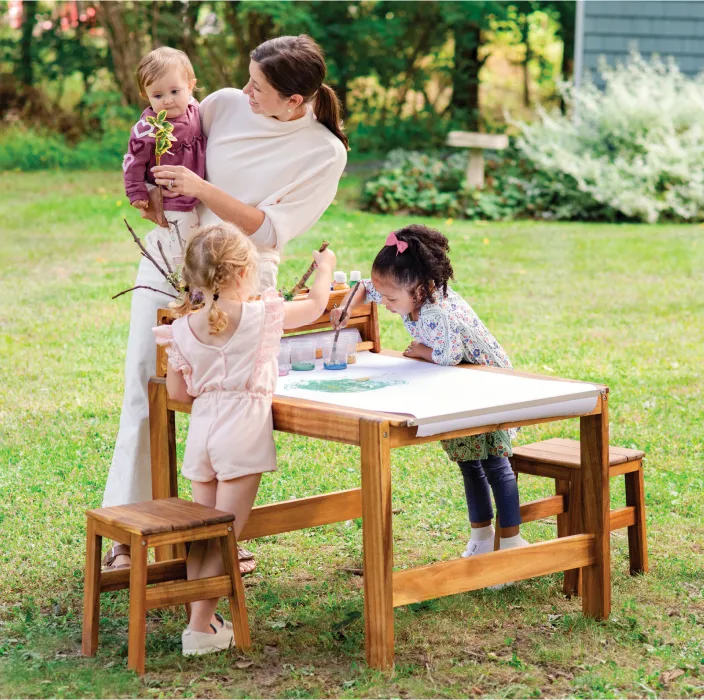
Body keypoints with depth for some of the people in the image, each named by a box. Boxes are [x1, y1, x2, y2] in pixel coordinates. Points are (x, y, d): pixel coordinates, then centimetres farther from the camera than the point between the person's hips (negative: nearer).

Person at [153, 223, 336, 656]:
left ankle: (200, 619, 19)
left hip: (201, 429, 4)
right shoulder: (263, 315, -6)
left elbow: (177, 392, 11)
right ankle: (201, 628, -1)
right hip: (243, 430, -4)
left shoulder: (184, 329, 4)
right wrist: (326, 268, 30)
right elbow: (316, 307, 11)